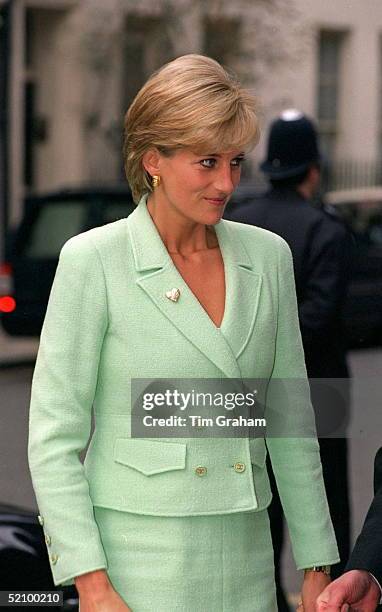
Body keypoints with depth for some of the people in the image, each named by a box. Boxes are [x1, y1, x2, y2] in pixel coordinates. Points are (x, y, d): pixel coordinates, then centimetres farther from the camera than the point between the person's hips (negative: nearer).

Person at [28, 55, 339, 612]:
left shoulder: (268, 256, 6)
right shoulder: (93, 261, -7)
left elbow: (292, 425, 11)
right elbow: (54, 439, -7)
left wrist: (316, 566, 9)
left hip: (245, 561, 4)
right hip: (139, 563, -4)